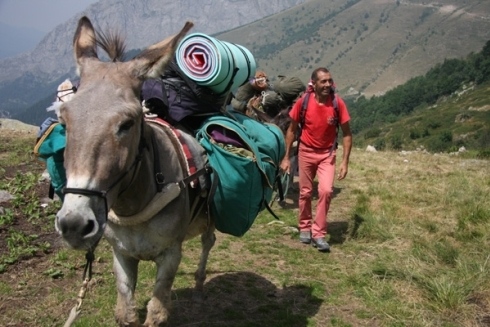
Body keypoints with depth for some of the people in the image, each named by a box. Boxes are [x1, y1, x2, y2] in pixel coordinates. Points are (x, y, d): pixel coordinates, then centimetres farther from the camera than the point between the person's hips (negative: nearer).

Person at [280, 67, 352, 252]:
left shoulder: (338, 104, -15)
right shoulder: (303, 102, -14)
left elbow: (346, 134, -7)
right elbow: (292, 129, -1)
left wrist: (345, 162, -12)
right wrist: (286, 157, -2)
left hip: (327, 154, 0)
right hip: (306, 152, 1)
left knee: (326, 190, -16)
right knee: (305, 192, 9)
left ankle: (318, 234, -3)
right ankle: (304, 228, 30)